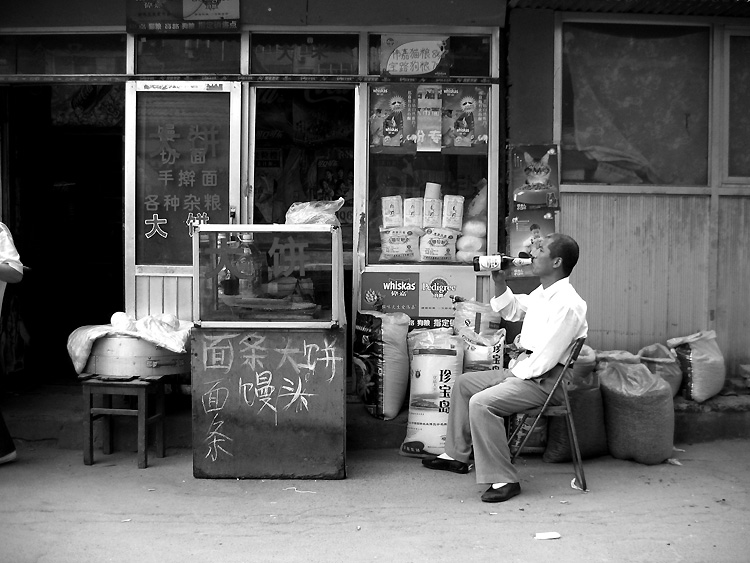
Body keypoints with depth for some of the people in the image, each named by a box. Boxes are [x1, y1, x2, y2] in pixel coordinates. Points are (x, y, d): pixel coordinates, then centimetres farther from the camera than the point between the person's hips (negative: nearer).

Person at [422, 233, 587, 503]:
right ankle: (456, 455, 26)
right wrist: (499, 282, 11)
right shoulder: (542, 293, 9)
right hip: (524, 368, 11)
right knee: (464, 382, 18)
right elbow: (511, 310, 27)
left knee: (481, 403, -27)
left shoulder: (567, 304, -23)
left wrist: (515, 373, -13)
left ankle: (503, 479, -20)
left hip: (544, 380, -11)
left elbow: (545, 359, -25)